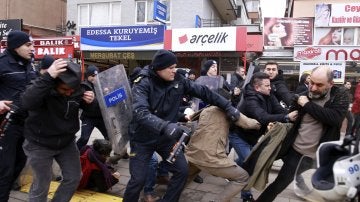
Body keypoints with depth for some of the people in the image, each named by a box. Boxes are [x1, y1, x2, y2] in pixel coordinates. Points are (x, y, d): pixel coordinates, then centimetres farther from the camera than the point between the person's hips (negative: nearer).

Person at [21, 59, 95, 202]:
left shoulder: (77, 90, -10)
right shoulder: (44, 88, -24)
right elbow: (27, 103, -46)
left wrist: (89, 102, -18)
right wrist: (48, 77, -54)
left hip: (66, 142, 5)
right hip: (40, 144, -5)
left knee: (74, 178, 13)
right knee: (41, 184, 5)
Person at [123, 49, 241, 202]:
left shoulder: (178, 81, -5)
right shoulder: (143, 84, -20)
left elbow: (203, 92, 0)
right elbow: (140, 112, -35)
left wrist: (227, 106, -6)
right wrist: (165, 126, -51)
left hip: (166, 137, 5)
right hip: (143, 139, -4)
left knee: (182, 171, 3)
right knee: (138, 179, -3)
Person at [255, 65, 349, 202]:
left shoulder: (340, 95, -6)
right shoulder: (304, 94, 0)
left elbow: (335, 118, -25)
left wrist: (308, 105, -21)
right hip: (296, 151, 1)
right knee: (279, 184, 5)